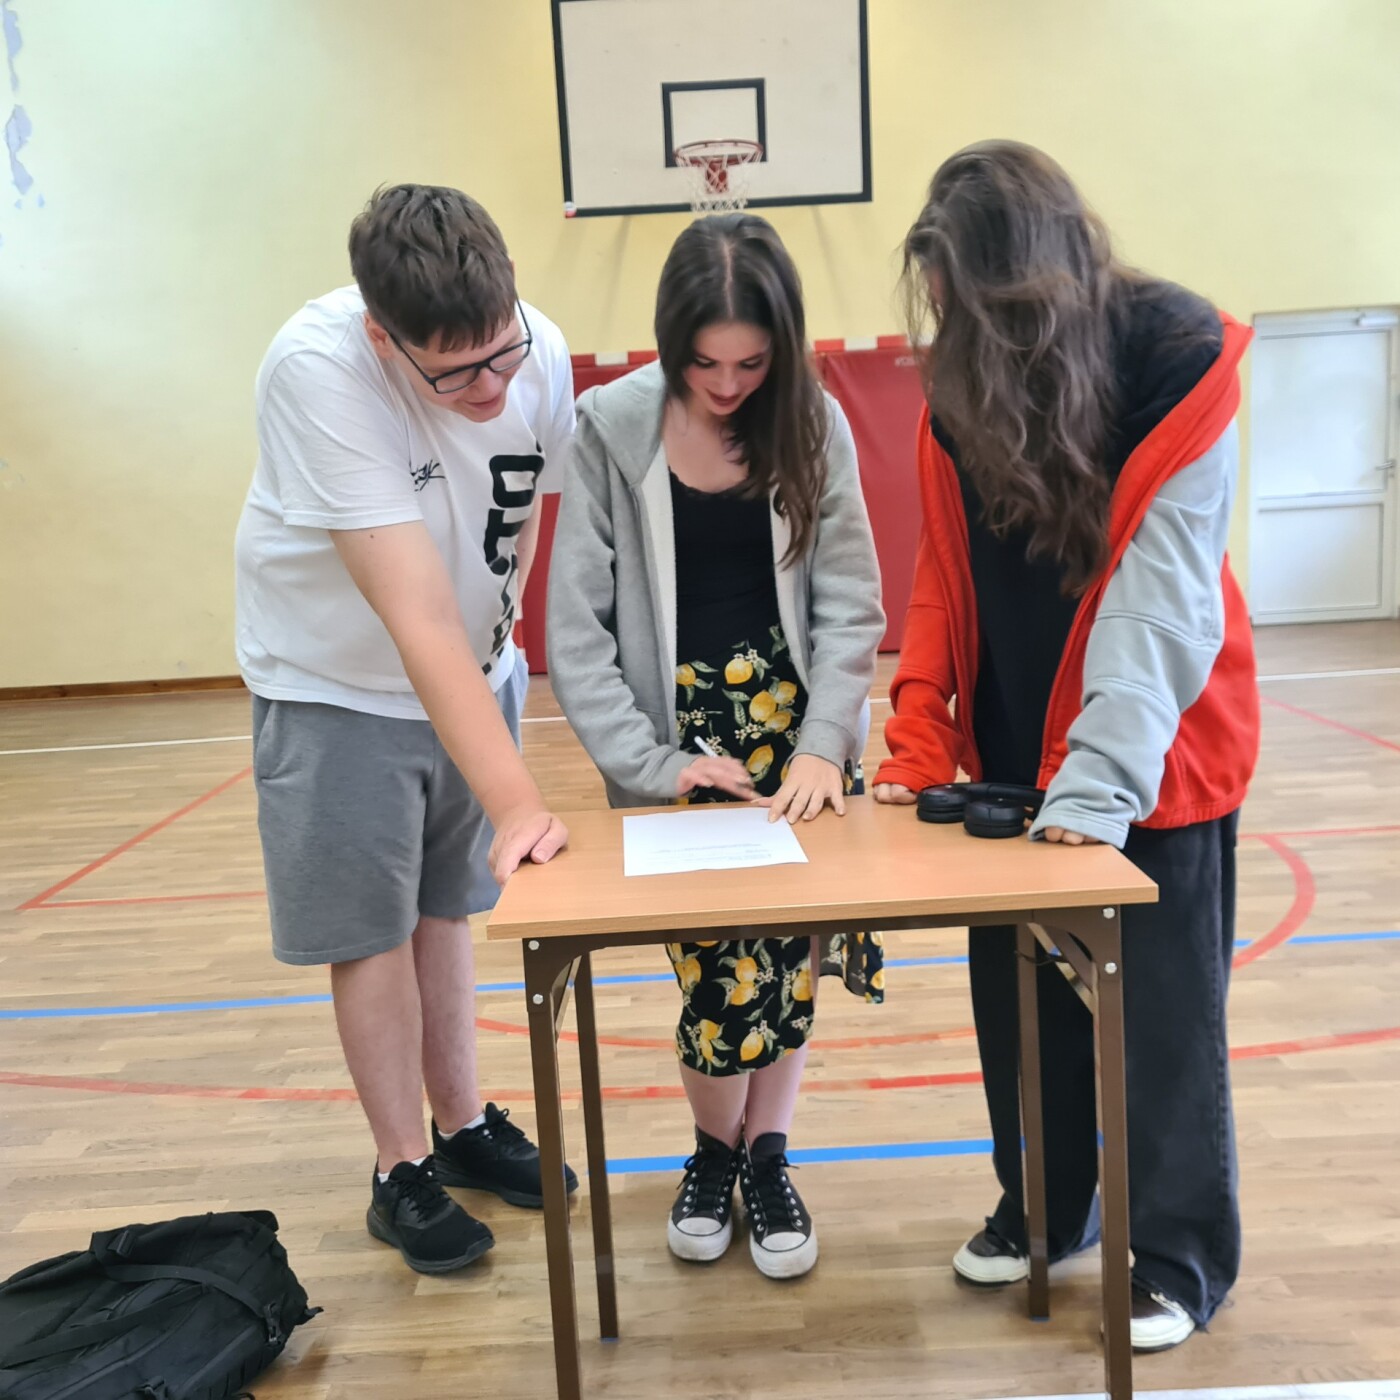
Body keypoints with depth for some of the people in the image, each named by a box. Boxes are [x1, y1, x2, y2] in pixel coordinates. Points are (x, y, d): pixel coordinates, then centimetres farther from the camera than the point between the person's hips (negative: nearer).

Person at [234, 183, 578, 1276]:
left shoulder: (542, 355, -18)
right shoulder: (318, 368, -33)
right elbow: (418, 616, -39)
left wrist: (503, 632, 1)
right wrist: (518, 801, -41)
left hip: (475, 672, 4)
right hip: (340, 686, -4)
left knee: (445, 907, 16)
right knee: (370, 929, 5)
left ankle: (464, 1124, 34)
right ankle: (403, 1170, 23)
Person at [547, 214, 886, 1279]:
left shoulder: (811, 423, -2)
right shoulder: (612, 427, -7)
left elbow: (850, 603, -3)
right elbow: (578, 626, -8)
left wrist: (823, 746, -15)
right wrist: (650, 763, -15)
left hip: (795, 718, 2)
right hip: (681, 732, -1)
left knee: (790, 947, -2)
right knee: (723, 964, -6)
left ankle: (767, 1156, 24)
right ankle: (717, 1149, 25)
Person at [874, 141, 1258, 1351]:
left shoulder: (1181, 356, -17)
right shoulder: (963, 383, -2)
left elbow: (1162, 590, -22)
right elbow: (947, 575, 1)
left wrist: (1104, 776, -28)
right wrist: (920, 744, -6)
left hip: (1154, 752, -4)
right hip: (1015, 752, 5)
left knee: (1162, 1010, 6)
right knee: (1021, 993, 13)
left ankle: (1183, 1254, 26)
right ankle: (1042, 1206, 34)